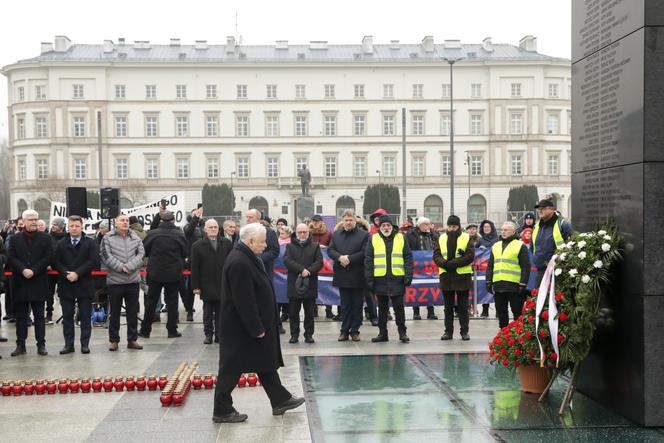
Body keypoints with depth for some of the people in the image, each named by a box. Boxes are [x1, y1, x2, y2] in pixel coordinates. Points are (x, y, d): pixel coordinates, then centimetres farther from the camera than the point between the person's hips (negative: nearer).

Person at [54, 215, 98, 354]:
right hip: (66, 284, 2)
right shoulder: (61, 244, 9)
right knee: (67, 316, 6)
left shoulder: (90, 243, 2)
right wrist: (66, 273, -14)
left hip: (84, 284, -2)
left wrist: (77, 273, -15)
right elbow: (57, 262, 3)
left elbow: (92, 261, -7)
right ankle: (69, 344, 11)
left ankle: (85, 344, 9)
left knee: (85, 316, 3)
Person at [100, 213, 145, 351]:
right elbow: (106, 256, -10)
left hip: (133, 280, 3)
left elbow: (141, 254, -3)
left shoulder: (135, 238, 6)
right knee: (114, 312, 6)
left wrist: (129, 266, -15)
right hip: (115, 280, -3)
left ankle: (132, 339, 18)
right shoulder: (108, 238, -2)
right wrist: (121, 267, -15)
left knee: (133, 311, 8)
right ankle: (114, 340, 16)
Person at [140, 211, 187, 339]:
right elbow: (185, 254, 0)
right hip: (174, 274, 0)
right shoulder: (179, 235, -6)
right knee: (172, 301, 7)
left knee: (151, 301, 9)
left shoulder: (152, 234, -6)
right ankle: (172, 330, 8)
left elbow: (144, 251, -1)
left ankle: (145, 330, 13)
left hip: (155, 273, 1)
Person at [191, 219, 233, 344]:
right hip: (207, 285, -1)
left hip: (223, 285, 1)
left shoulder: (227, 243, 4)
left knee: (220, 312, 4)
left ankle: (219, 334, 12)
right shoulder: (198, 246, 1)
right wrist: (196, 286, -4)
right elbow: (194, 268, -1)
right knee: (208, 311, 7)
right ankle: (208, 334, 16)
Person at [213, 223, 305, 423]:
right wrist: (256, 328, -21)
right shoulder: (239, 263, -25)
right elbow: (244, 301, -26)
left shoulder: (246, 258, 9)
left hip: (249, 325, 11)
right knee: (232, 368, 1)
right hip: (239, 329, -11)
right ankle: (222, 411, 11)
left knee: (266, 363, 17)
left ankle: (280, 400, 27)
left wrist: (260, 326, 19)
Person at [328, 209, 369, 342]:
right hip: (342, 276, 3)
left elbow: (364, 253, -10)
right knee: (345, 305, 7)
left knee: (357, 305, 4)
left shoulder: (363, 235, -1)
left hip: (357, 276, -3)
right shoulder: (336, 235, 12)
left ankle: (355, 331, 11)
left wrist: (349, 259, -16)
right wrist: (340, 257, -15)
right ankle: (344, 331, 12)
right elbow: (330, 250, 4)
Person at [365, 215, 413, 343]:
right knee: (382, 307, 9)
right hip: (380, 279, 1)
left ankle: (402, 332, 11)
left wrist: (408, 275, -5)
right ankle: (382, 333, 17)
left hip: (397, 279, -1)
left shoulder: (401, 238, 6)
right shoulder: (373, 240, 5)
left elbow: (408, 258, 5)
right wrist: (369, 278, -5)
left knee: (399, 307, 2)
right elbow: (368, 260, 2)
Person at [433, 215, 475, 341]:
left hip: (462, 276, -3)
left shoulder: (466, 238, -1)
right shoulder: (442, 238, 8)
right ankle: (448, 331, 15)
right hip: (446, 277, 3)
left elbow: (470, 256, -10)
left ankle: (464, 332, 11)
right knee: (448, 307, 9)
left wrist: (453, 263, -18)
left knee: (463, 306, 4)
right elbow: (436, 255, 3)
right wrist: (444, 263, -18)